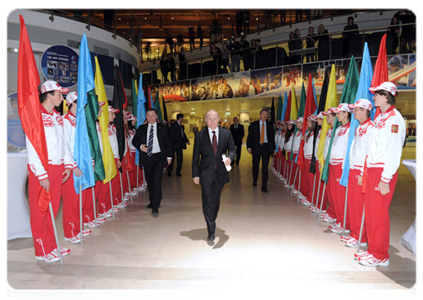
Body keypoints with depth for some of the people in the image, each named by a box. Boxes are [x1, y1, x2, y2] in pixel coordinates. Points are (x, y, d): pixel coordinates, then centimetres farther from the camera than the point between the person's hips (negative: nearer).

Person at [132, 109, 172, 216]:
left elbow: (167, 142, 6)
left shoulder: (162, 128, 4)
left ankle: (155, 207, -12)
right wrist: (140, 146, -8)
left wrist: (169, 156, 2)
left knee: (157, 181, -14)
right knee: (149, 181, 13)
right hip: (146, 158, 3)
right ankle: (152, 201, 32)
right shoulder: (141, 128, 9)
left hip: (158, 157, -3)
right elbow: (134, 140, 13)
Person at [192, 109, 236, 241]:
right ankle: (211, 230, 2)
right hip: (206, 173, -2)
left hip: (220, 173, 2)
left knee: (216, 200, 14)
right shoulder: (200, 135, 0)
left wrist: (230, 158, -19)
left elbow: (232, 149, 5)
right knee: (207, 202, -5)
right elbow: (195, 156, 1)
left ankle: (212, 223, 34)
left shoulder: (226, 134, 5)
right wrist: (195, 174, -4)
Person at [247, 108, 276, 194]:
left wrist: (274, 148, 6)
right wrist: (249, 147, -8)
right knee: (255, 165, 12)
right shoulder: (254, 124, 5)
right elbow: (250, 136, 3)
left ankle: (264, 187, -2)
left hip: (266, 147, 0)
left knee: (265, 167, -4)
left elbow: (272, 137, 11)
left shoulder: (270, 125, 9)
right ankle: (255, 181, 35)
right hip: (256, 147, 0)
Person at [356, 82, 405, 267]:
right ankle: (373, 250, 24)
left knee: (379, 213, -3)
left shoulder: (394, 119, -13)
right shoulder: (380, 118, 16)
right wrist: (365, 171, 18)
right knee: (370, 211, 13)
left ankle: (381, 256, 10)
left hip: (383, 172, -9)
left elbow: (394, 152, -18)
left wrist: (385, 179, -20)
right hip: (371, 170, 9)